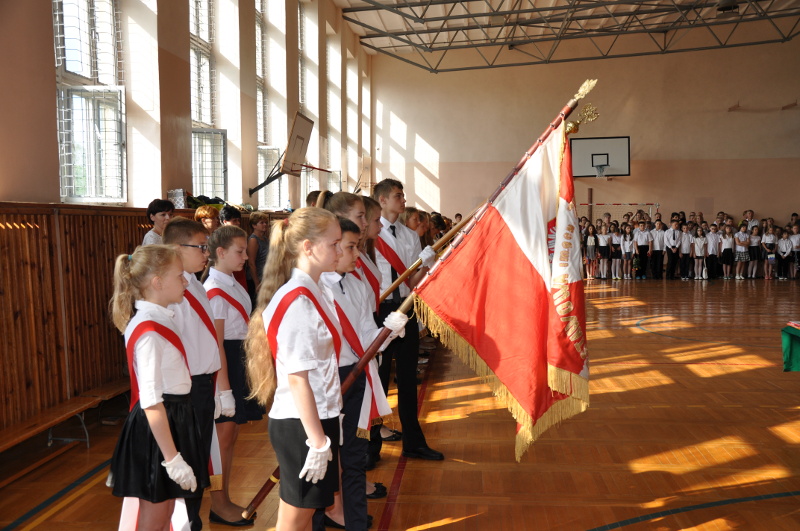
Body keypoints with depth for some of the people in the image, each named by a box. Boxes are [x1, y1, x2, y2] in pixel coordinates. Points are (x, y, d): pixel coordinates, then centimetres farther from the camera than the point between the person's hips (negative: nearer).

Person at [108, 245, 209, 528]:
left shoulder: (162, 320, 7)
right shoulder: (148, 330, -21)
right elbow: (151, 401, -25)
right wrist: (172, 459, -25)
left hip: (175, 419, 9)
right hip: (155, 429, -9)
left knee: (166, 514, 20)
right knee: (153, 519, 6)